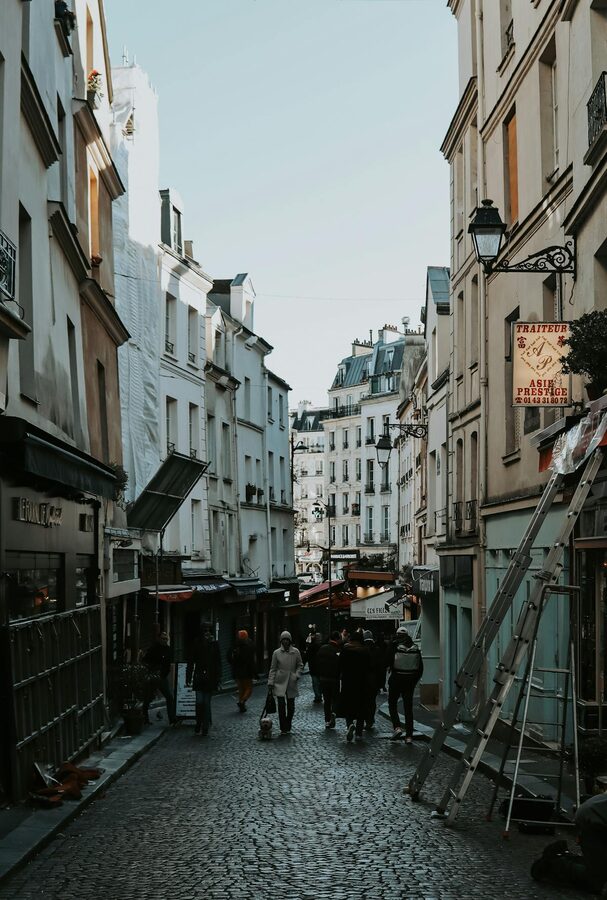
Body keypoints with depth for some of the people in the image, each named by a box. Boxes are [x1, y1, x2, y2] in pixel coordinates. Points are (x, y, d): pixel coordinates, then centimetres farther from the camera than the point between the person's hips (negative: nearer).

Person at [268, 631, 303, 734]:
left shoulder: (296, 652, 1)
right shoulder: (276, 653, 0)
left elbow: (300, 666, 11)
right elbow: (273, 669, 4)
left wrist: (297, 675, -6)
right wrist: (270, 682, -1)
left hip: (291, 683, 1)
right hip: (280, 683, -1)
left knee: (291, 706, 7)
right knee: (281, 705, -10)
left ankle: (288, 727, 22)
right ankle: (283, 728, -3)